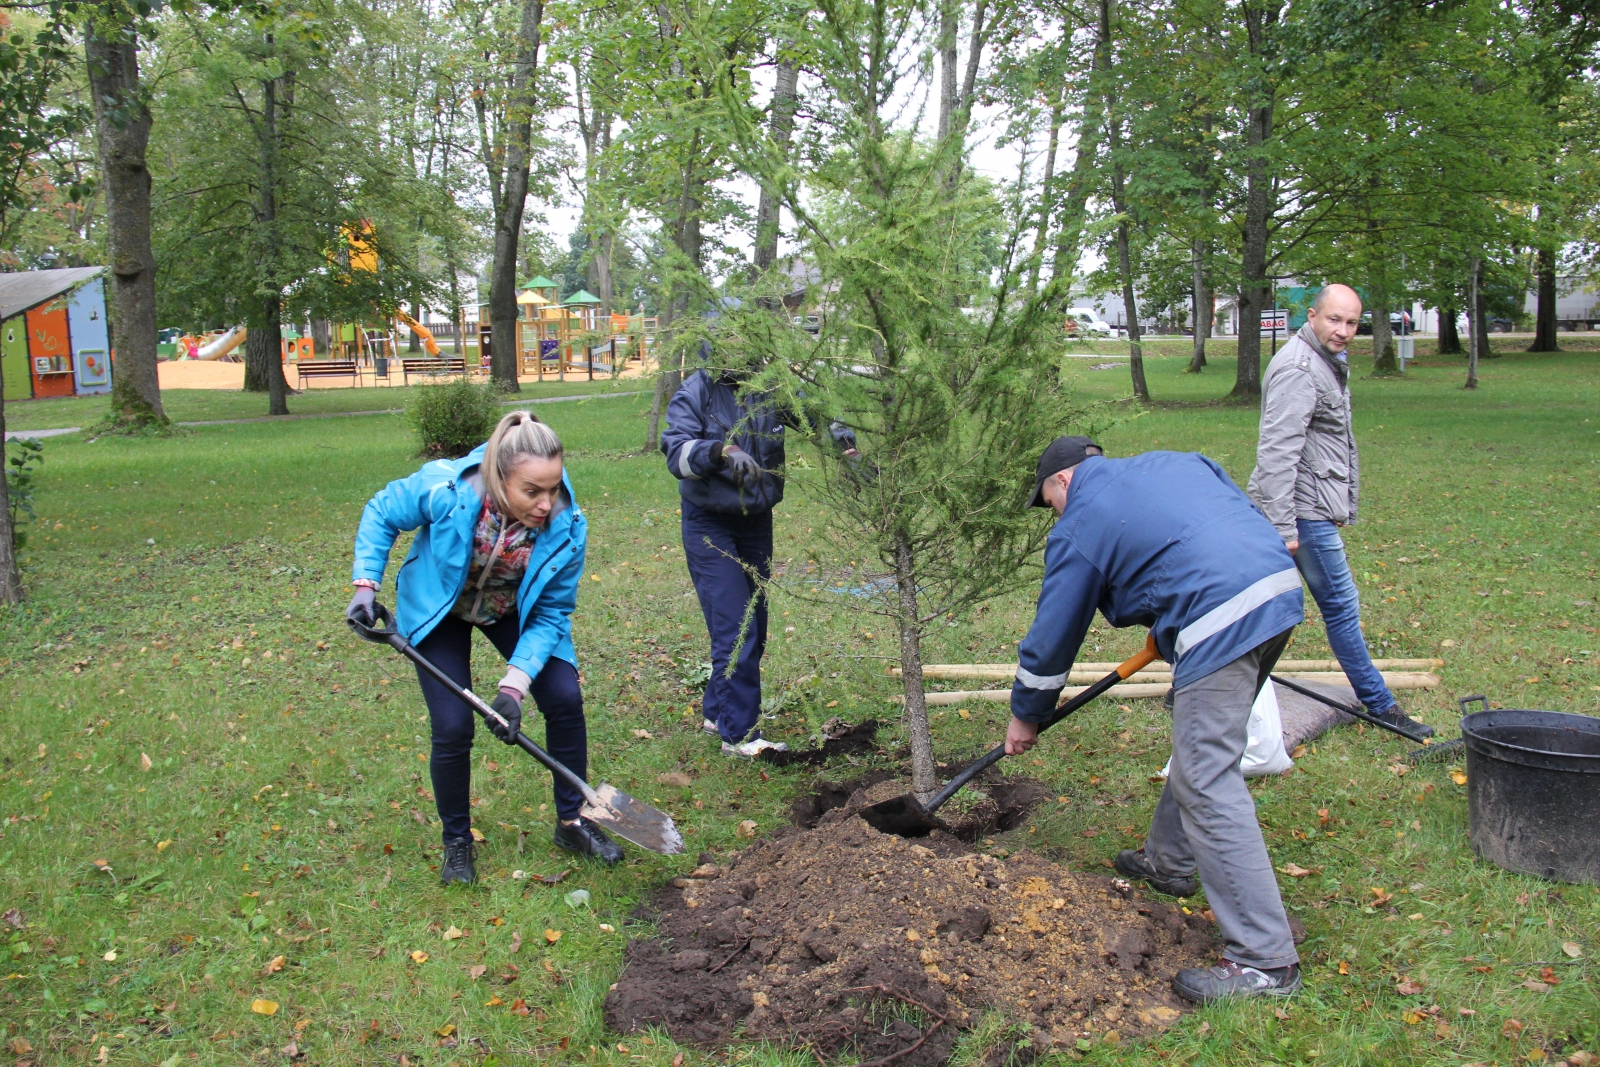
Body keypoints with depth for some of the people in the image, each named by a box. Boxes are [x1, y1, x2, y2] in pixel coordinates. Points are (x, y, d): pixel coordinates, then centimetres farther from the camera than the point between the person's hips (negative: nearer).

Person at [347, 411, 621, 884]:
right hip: (440, 612, -2)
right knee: (453, 727, -10)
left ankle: (571, 822, 12)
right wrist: (366, 584, -23)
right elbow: (380, 513, -14)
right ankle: (456, 840, 17)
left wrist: (516, 683, -30)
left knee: (565, 699, -11)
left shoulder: (566, 527, -31)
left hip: (514, 612, 2)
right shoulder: (443, 491, -36)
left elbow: (551, 614, -21)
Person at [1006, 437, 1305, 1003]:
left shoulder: (1080, 525, 4)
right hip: (1282, 589, 9)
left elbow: (1053, 633, 9)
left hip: (1222, 624, -9)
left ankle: (1264, 960, -4)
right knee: (1199, 748, 25)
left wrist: (1026, 715, 24)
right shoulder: (1175, 462, 23)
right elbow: (1248, 513, 25)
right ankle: (1170, 861, 42)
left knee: (1209, 788, -6)